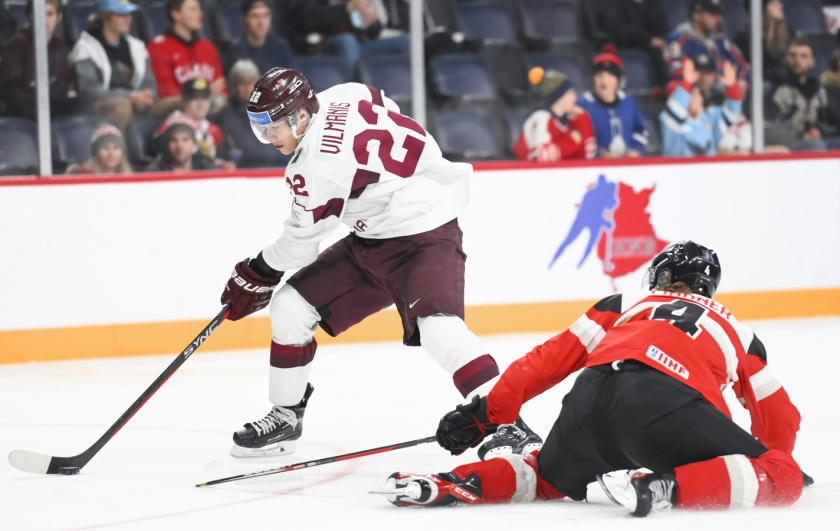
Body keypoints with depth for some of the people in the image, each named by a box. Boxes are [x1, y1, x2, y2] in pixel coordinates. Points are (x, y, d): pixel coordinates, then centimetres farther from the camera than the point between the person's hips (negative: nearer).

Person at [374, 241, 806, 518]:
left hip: (593, 390, 4)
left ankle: (455, 483, 3)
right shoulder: (734, 329, 34)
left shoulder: (626, 304, 36)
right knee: (782, 479, 1)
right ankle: (665, 487, -22)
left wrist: (486, 412, 30)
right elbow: (779, 418, 35)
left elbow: (552, 358, 28)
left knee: (549, 479, 31)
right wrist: (776, 466, 54)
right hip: (666, 398, -4)